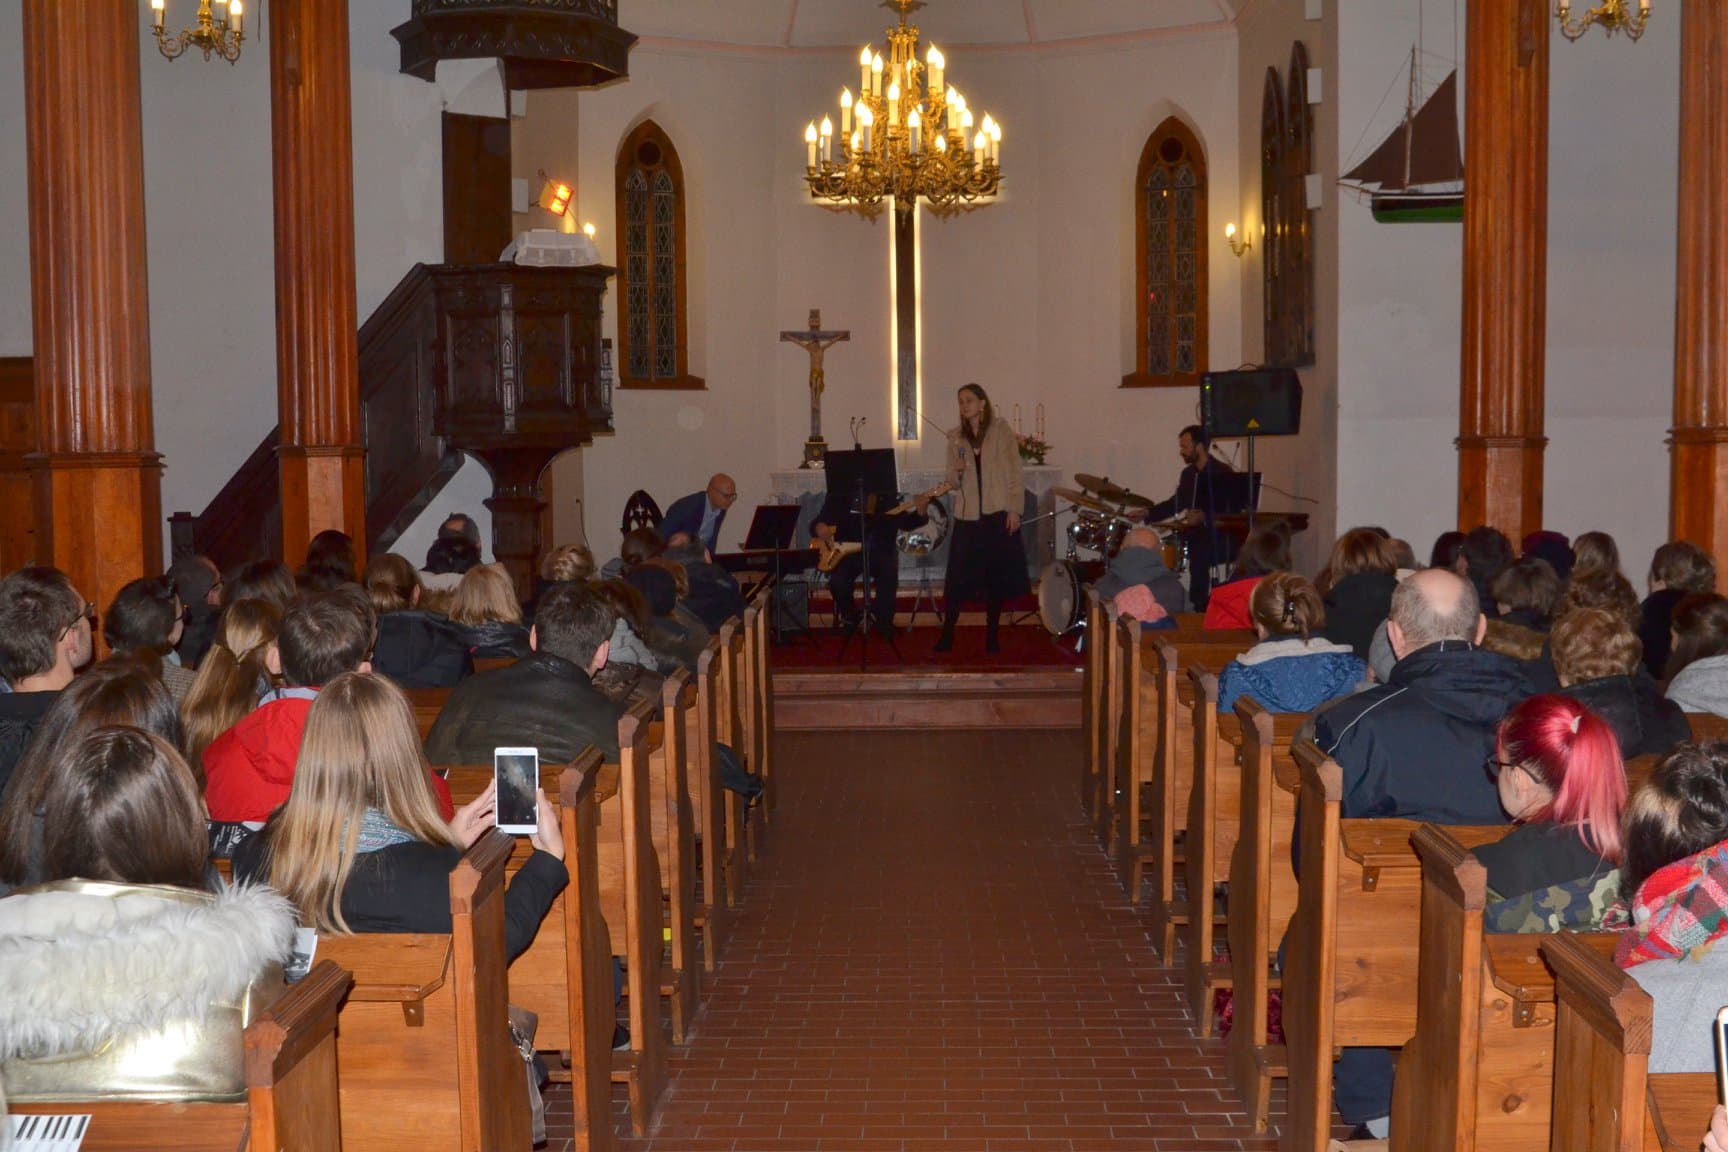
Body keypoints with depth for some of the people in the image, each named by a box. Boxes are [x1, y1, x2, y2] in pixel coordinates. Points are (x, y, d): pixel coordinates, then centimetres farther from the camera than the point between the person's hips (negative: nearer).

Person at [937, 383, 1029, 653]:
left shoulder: (1002, 432, 2)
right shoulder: (956, 438, 10)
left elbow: (1015, 473, 0)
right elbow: (953, 482, 12)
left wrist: (1015, 509, -8)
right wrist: (957, 471, -10)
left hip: (998, 514, -2)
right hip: (967, 516, 2)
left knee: (997, 576, 2)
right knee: (957, 577, -4)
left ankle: (992, 635, 11)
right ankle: (947, 634, 2)